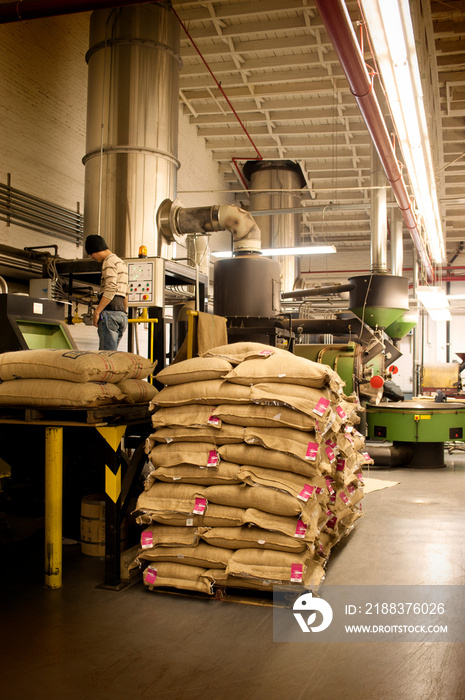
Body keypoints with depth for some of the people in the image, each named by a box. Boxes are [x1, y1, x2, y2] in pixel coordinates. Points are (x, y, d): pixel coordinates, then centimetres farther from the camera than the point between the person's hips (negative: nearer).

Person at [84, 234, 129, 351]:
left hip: (110, 312, -10)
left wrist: (97, 311, -16)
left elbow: (110, 290, -18)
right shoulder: (121, 263, 25)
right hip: (121, 313, 10)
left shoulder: (109, 261, -5)